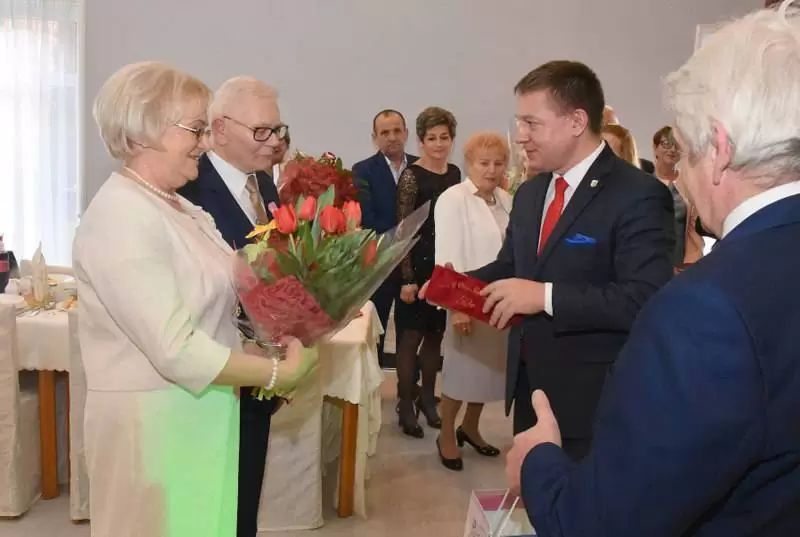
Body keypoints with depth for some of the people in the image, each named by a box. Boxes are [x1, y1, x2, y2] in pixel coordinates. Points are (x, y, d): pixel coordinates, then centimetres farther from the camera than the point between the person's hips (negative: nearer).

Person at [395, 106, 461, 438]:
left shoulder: (455, 174, 8)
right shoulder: (411, 177, -12)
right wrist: (407, 279, -16)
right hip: (419, 265, -6)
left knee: (435, 336, 15)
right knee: (411, 337, 4)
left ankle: (427, 397, 29)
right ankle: (406, 404, 15)